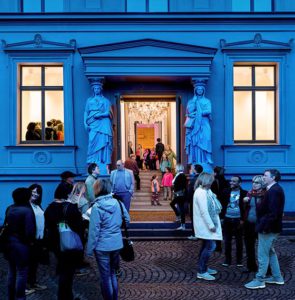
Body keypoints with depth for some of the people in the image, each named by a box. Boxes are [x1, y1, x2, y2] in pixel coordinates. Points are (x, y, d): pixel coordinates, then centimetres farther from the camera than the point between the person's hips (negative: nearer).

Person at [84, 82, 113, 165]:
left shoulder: (105, 100, 14)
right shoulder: (89, 100, 20)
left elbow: (108, 112, 4)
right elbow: (86, 112, 14)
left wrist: (99, 115, -14)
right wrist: (85, 123, 0)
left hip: (103, 123, -1)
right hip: (93, 124, 1)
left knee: (103, 142, -10)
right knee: (93, 142, -13)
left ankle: (104, 164, -10)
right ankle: (93, 163, -13)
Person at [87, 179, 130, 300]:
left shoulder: (97, 207, -16)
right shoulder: (117, 202, -2)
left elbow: (94, 230, -15)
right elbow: (127, 220, 9)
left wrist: (90, 249, -7)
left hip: (102, 246, -5)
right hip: (117, 244, 5)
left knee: (105, 276, 9)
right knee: (112, 273, 20)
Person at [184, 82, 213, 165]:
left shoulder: (207, 101, 13)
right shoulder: (191, 101, 15)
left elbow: (209, 111, -4)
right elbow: (189, 111, -2)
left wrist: (198, 113, -11)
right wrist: (195, 101, -5)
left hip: (204, 125, -1)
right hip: (194, 125, 1)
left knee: (204, 142, -12)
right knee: (193, 142, -8)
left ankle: (205, 161, -14)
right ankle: (194, 161, -9)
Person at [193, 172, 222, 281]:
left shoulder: (206, 191, 10)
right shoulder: (200, 192, -20)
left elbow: (212, 207, 11)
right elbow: (204, 211, -23)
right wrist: (211, 225, -22)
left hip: (207, 224, 10)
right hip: (205, 224, -10)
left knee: (206, 246, 17)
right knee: (210, 246, -10)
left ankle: (203, 267, 28)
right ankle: (201, 272, -4)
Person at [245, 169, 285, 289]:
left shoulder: (274, 191, -20)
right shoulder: (275, 189, 12)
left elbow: (272, 212, -27)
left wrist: (264, 226, -25)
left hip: (268, 228, -10)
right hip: (271, 227, 10)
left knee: (263, 254, -2)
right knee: (270, 252, 20)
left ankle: (259, 280, 6)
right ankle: (277, 277, 29)